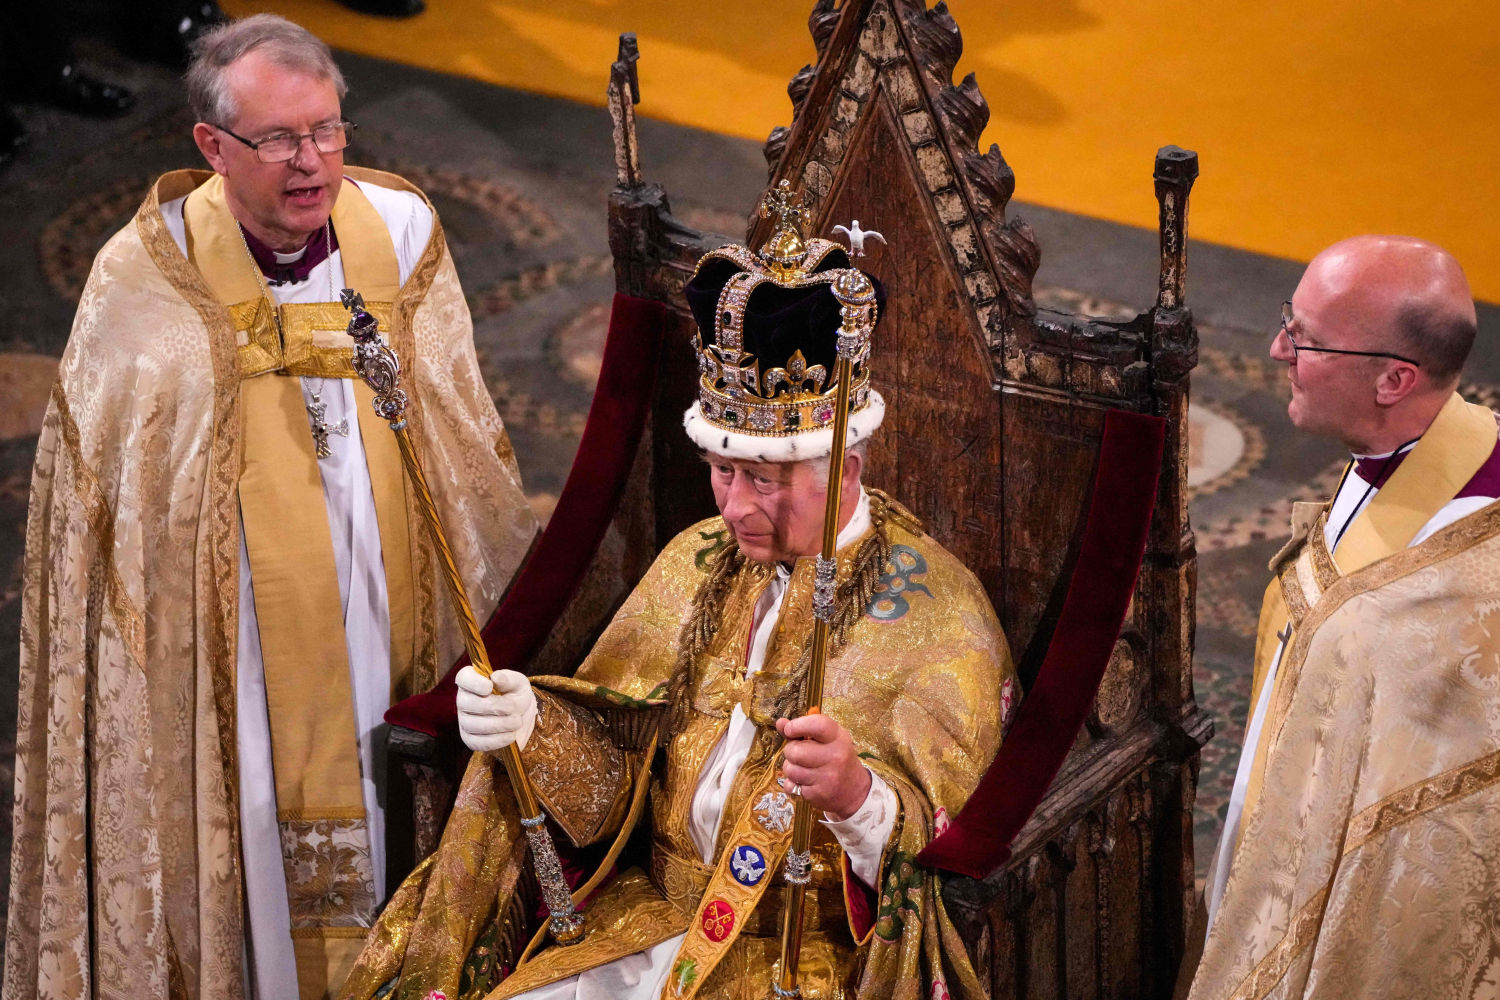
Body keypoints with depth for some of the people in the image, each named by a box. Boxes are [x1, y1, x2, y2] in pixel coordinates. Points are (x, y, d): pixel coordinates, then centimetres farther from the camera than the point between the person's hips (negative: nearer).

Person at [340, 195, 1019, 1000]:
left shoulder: (940, 614, -10)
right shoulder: (699, 560, 8)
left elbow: (938, 842, -17)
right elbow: (616, 762, 6)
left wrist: (856, 794, -38)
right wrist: (532, 724, -15)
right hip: (654, 918, 5)